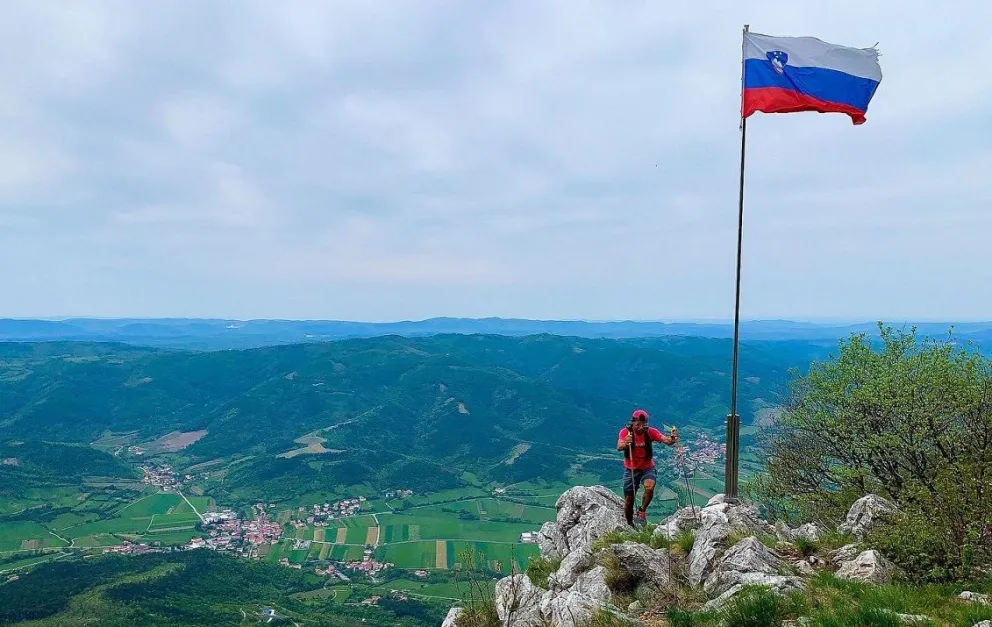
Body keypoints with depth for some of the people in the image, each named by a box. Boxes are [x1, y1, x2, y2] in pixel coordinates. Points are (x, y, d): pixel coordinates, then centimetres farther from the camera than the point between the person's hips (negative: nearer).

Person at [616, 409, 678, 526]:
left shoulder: (651, 432, -14)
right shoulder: (625, 432, -17)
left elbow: (667, 440, -27)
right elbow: (619, 447, -35)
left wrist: (673, 438, -50)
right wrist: (625, 443, -57)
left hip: (647, 468, 0)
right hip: (631, 469, 0)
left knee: (649, 487, -30)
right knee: (629, 499, 6)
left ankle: (642, 511, -4)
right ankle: (629, 525, 30)